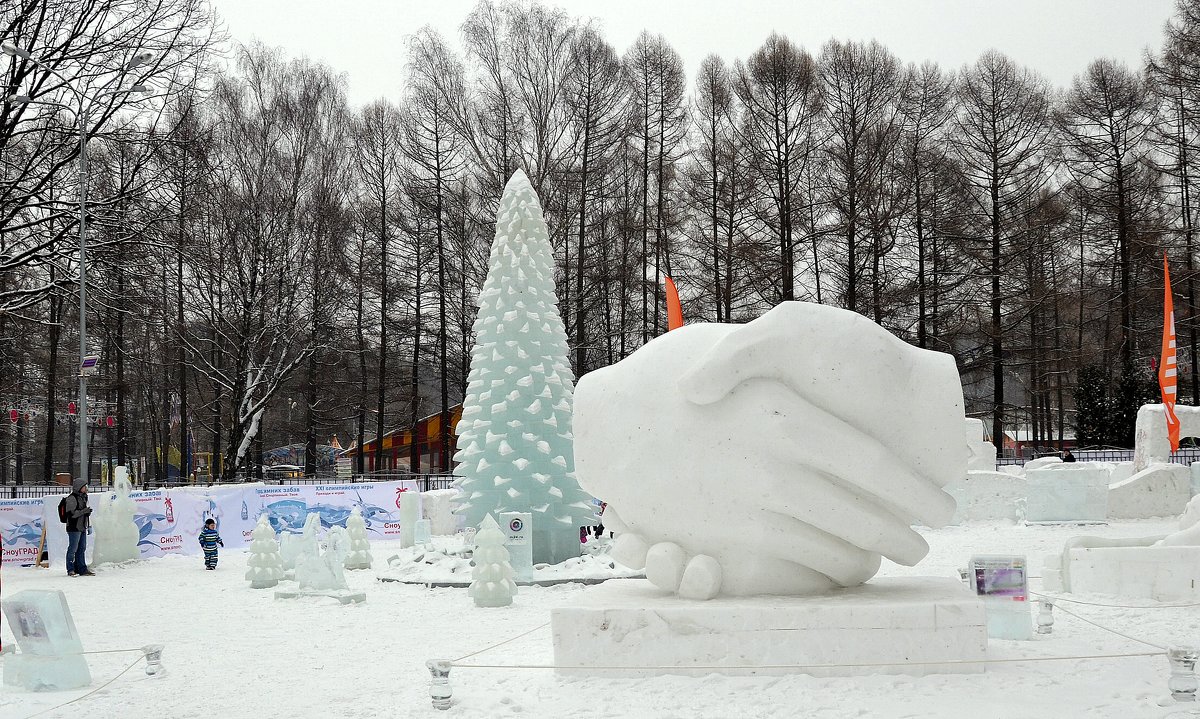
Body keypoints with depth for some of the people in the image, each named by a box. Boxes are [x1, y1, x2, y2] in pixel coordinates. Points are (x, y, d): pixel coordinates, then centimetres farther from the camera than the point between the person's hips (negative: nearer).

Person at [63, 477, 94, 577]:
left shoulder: (83, 497, 17)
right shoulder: (72, 498, -13)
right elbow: (71, 513, -19)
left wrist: (88, 512, 11)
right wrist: (85, 511, -20)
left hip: (82, 527, 9)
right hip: (74, 527, -9)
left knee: (82, 548, 10)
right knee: (73, 549, -3)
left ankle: (82, 569, 14)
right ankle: (70, 570, 3)